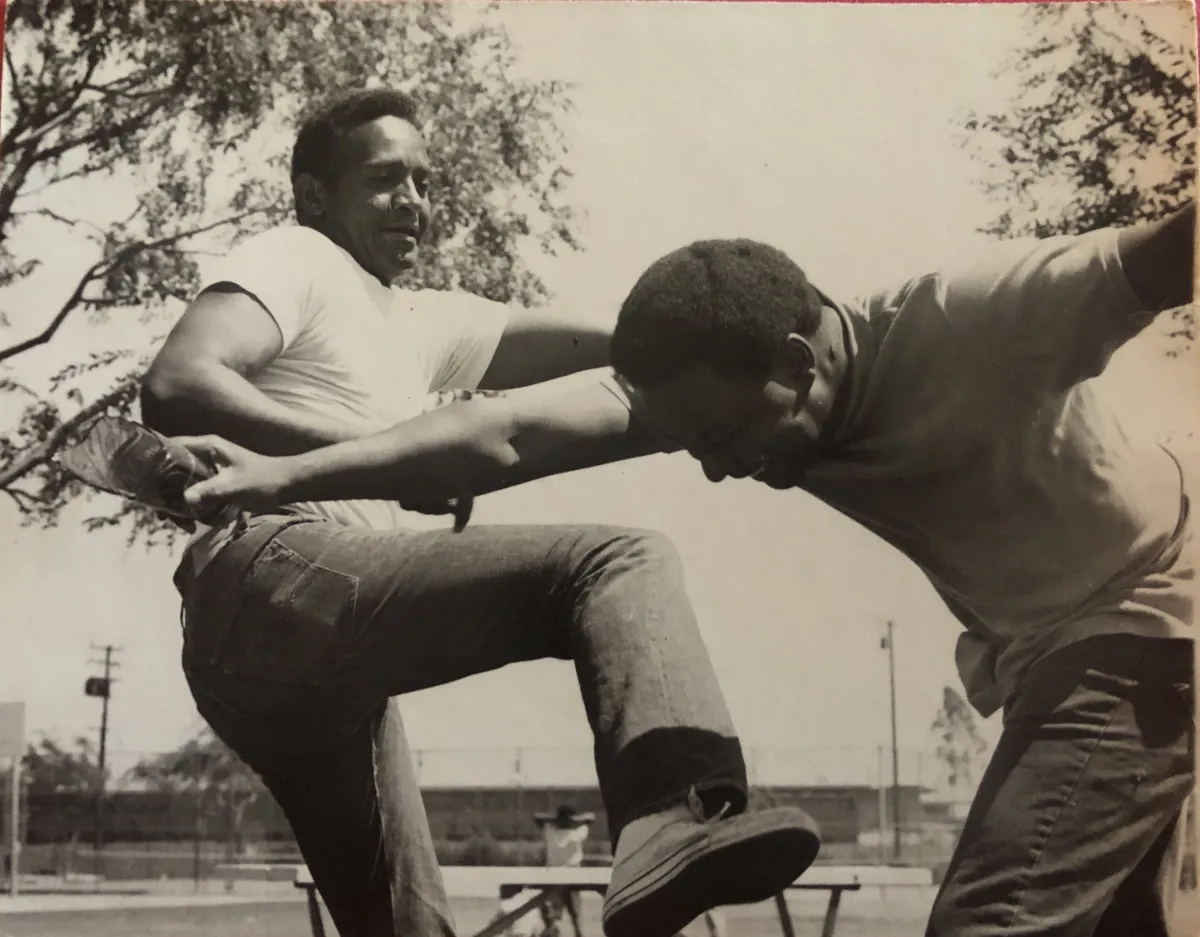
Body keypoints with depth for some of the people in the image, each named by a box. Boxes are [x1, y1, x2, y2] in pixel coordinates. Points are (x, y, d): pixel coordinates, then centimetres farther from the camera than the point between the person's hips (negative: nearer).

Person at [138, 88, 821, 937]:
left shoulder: (418, 321, 31)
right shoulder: (293, 261, 6)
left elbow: (563, 340, 18)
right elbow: (176, 387, -12)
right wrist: (384, 452, -19)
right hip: (275, 583, -9)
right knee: (621, 562, -21)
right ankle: (677, 818, -46)